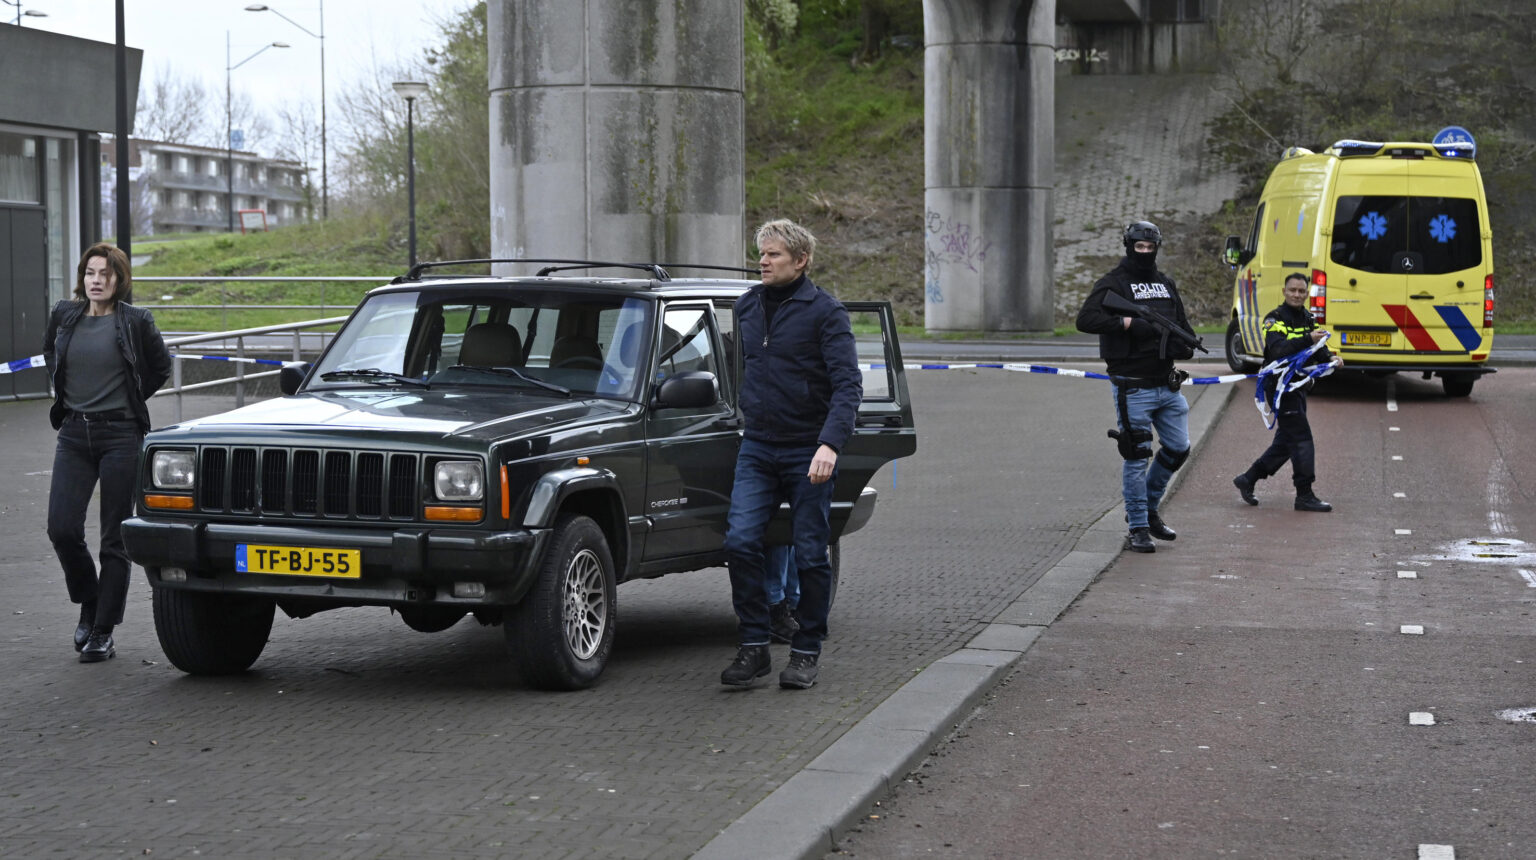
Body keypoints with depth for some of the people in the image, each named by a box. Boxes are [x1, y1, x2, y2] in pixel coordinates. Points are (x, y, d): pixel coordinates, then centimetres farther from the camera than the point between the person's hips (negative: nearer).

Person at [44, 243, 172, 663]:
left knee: (114, 537, 0)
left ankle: (103, 632, 7)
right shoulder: (63, 315, 5)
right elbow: (49, 351, 26)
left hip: (120, 435, -3)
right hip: (74, 434, 3)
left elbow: (161, 366, 12)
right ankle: (89, 606, 19)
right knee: (62, 528, -7)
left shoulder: (135, 322, -4)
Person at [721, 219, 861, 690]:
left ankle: (806, 652, 14)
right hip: (757, 447, 4)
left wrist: (830, 444, -27)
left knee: (810, 555, 2)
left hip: (808, 452, -4)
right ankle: (753, 648, -5)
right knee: (740, 541, -11)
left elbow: (847, 384, -15)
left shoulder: (825, 311, -8)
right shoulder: (747, 306, 10)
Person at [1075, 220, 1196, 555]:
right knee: (1137, 457, -3)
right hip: (1133, 386, -7)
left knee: (1178, 449, 12)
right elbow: (1085, 319, -19)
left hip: (1166, 383, 7)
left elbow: (1182, 323, 25)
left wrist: (1186, 344, 2)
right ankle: (1138, 528, 5)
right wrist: (1125, 323, -27)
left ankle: (1149, 508, 30)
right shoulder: (1113, 283, -6)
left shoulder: (1166, 284, 15)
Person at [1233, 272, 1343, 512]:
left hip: (1298, 387, 9)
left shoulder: (1307, 319, 13)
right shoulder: (1275, 320, -12)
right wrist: (1308, 339, -40)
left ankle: (1247, 480, 25)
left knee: (1286, 441, 14)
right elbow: (1279, 350, -28)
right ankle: (1304, 495, -7)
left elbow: (1317, 350, 11)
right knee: (1301, 439, -11)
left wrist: (1330, 358, -11)